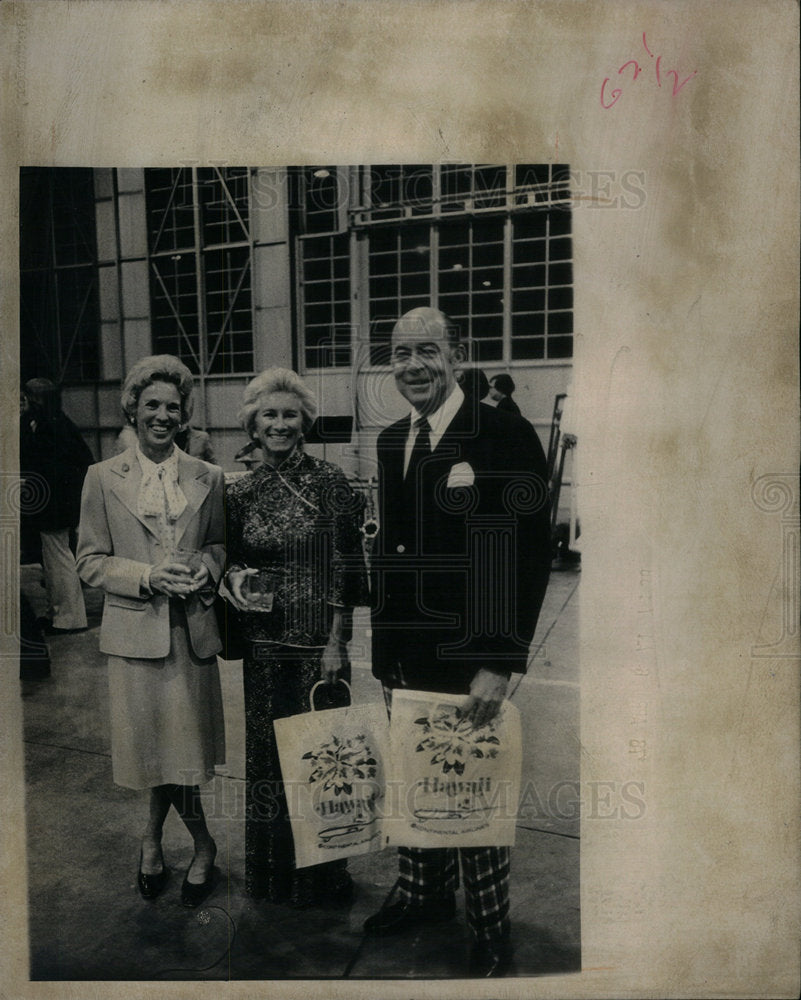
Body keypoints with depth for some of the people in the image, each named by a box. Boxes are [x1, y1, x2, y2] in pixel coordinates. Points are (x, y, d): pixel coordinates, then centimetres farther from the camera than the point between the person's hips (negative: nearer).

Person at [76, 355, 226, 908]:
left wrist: (204, 568, -9)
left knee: (185, 743, 6)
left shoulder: (208, 478, 4)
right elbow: (91, 561, 1)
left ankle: (154, 837, 34)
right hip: (136, 630, -1)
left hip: (192, 628, 1)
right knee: (157, 743, 8)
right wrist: (149, 576, -15)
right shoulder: (103, 478, 1)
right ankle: (202, 844, 32)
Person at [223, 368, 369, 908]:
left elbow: (348, 569, -7)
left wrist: (336, 642, -11)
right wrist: (235, 577, -9)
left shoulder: (330, 482, -7)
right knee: (266, 750, 13)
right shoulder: (243, 491, 4)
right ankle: (272, 868, 34)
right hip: (264, 640, 4)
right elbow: (233, 556, 14)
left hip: (318, 640, -4)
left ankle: (322, 874, 27)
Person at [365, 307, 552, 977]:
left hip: (470, 660, -6)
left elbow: (529, 557, -15)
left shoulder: (506, 437, -12)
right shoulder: (392, 441, 9)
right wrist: (385, 650, 12)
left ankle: (491, 932, 31)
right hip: (407, 656, 6)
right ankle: (424, 892, 42)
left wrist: (502, 663, -18)